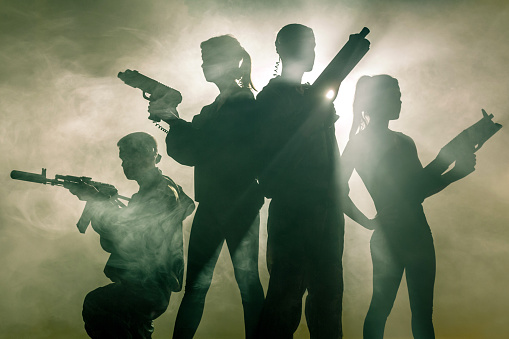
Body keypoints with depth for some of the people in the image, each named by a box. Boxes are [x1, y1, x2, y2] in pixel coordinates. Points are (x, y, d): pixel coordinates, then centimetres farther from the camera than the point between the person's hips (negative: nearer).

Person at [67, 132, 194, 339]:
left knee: (95, 304, -26)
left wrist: (94, 198, -11)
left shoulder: (164, 192, -11)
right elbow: (112, 243, 19)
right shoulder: (147, 192, 20)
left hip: (149, 288, -10)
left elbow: (126, 226, -22)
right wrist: (107, 201, 5)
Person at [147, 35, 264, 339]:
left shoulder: (245, 105, -8)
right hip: (211, 206, 7)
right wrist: (170, 120, -3)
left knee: (248, 281, 2)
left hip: (239, 207, -7)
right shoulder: (215, 108, 16)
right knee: (196, 284, 9)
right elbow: (188, 153, 11)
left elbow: (213, 146, -20)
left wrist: (173, 120, -15)